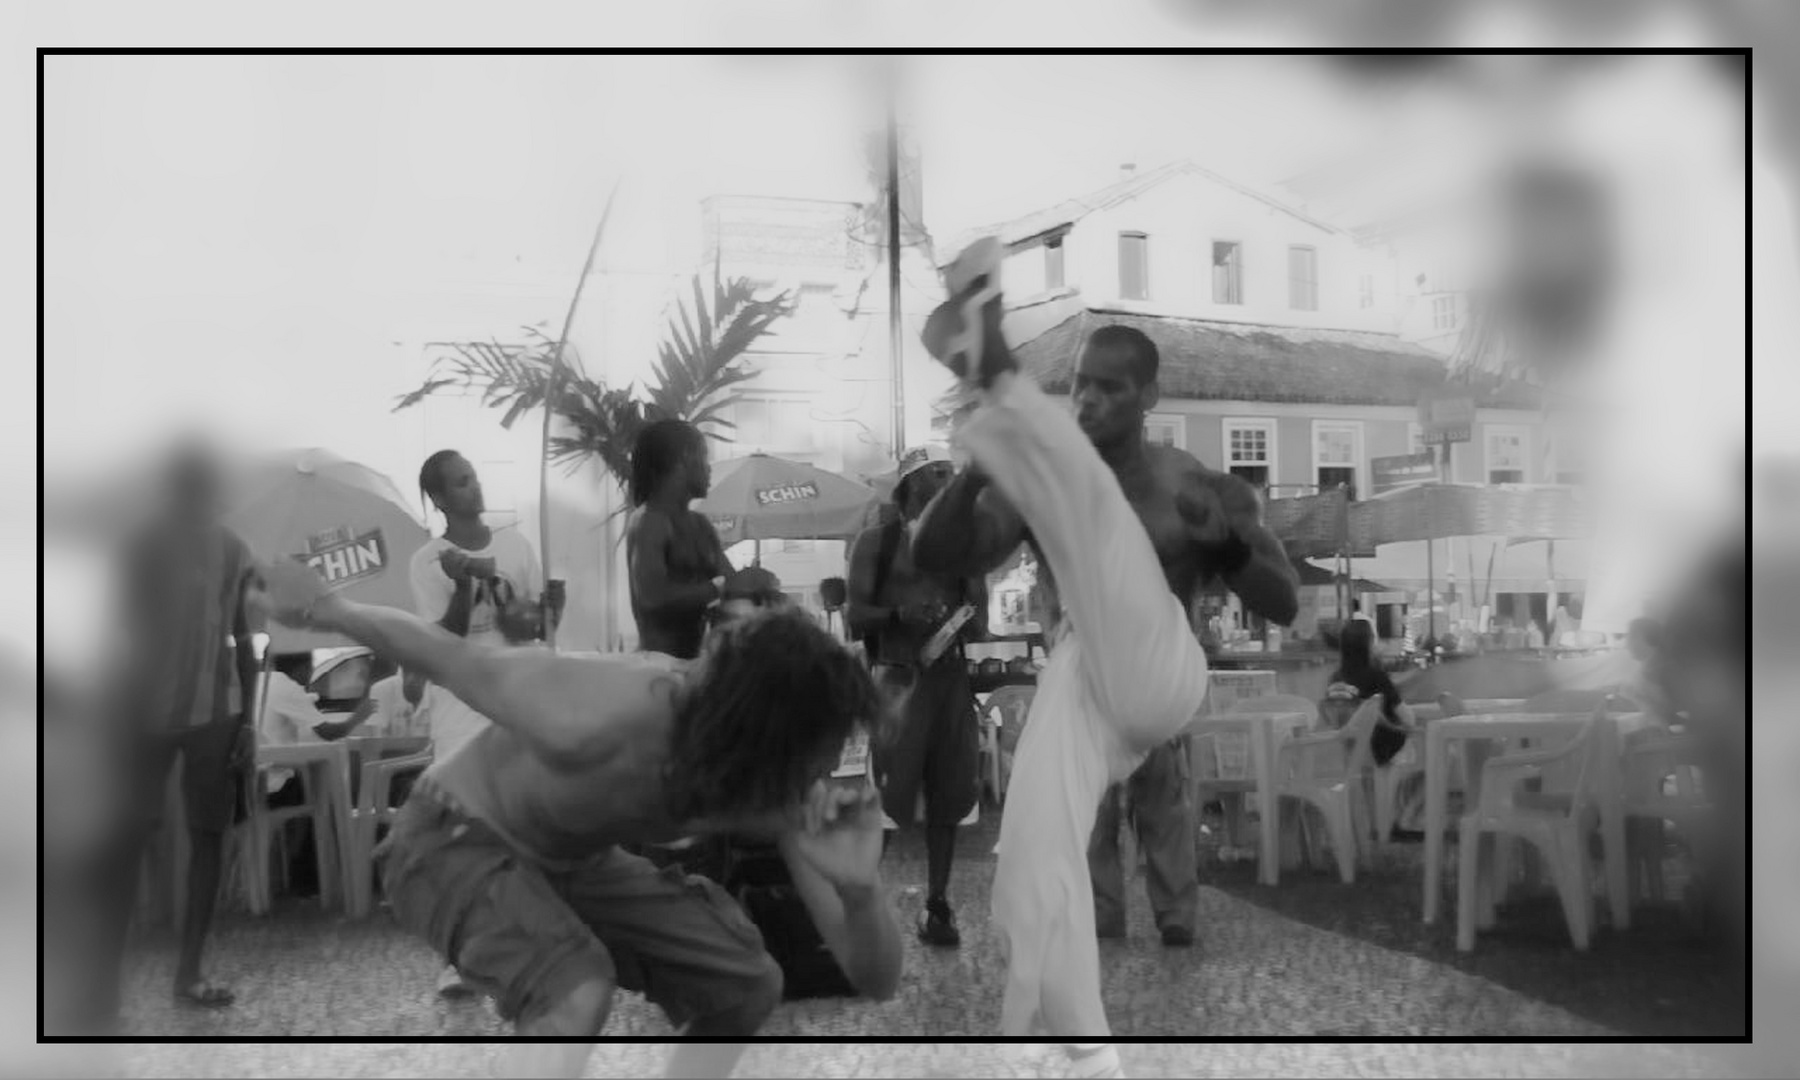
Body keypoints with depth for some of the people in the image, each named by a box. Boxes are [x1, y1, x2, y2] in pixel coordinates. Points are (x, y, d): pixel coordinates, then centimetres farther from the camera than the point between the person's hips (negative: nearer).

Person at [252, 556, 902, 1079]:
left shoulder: (781, 791, -25)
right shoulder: (596, 724, -43)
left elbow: (877, 982, -23)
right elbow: (442, 655, -25)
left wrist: (860, 890, -45)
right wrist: (325, 611, -6)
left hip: (573, 861, 7)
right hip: (455, 841, -6)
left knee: (748, 985, 3)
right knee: (578, 992, -33)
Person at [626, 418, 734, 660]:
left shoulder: (700, 524, 15)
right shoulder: (649, 522, -11)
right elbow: (652, 597, -24)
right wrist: (716, 587, -15)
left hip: (698, 654, 8)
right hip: (662, 657, -8)